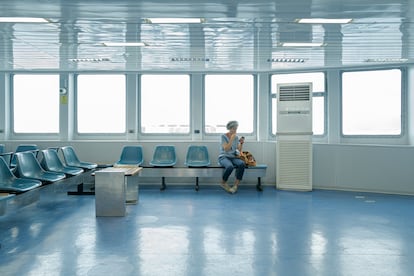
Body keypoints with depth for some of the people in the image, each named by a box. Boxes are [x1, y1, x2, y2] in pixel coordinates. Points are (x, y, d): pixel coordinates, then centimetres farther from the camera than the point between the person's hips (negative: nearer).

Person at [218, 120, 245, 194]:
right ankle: (223, 183, -10)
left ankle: (236, 185, -24)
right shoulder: (224, 136, -6)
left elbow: (239, 151, 7)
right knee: (230, 166, -38)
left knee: (242, 164, -29)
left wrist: (241, 143, -10)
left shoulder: (236, 137, 9)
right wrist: (232, 139, -21)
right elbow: (226, 149, -18)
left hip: (233, 157, 5)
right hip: (223, 157, -5)